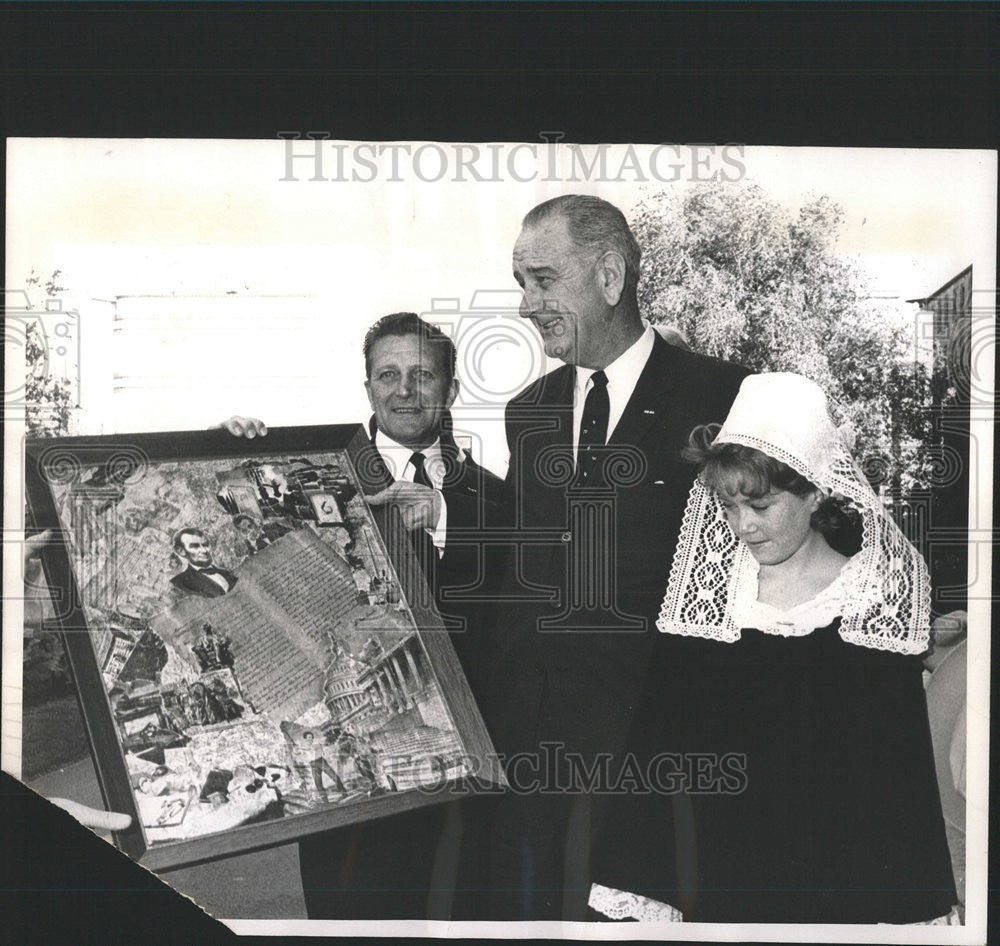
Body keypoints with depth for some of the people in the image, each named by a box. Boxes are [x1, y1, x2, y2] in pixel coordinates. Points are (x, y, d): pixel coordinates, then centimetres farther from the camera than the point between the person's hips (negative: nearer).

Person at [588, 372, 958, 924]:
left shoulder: (876, 596, -6)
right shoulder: (703, 593, -2)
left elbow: (905, 769, -3)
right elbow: (657, 741, -1)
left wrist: (912, 912, -6)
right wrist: (632, 887, -4)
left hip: (845, 895, -1)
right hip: (723, 888, 1)